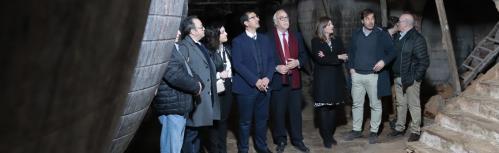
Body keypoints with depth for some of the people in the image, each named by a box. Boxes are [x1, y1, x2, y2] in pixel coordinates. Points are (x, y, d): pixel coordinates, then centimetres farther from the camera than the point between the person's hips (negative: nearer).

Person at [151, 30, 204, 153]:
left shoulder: (178, 49, 15)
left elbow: (187, 70, 18)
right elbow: (175, 76, -24)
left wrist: (197, 82, -2)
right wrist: (196, 87, -10)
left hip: (180, 106, 10)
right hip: (172, 106, -10)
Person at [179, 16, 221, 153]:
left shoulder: (200, 46, 16)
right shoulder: (184, 46, -15)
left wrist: (217, 74, 12)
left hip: (207, 97, 9)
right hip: (196, 97, -9)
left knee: (198, 132, 19)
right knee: (191, 134, -1)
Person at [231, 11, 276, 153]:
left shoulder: (265, 39, 12)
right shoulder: (238, 41, -3)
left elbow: (271, 60, 9)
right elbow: (237, 64, -11)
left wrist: (267, 78, -8)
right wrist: (255, 81, -16)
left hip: (264, 86, 4)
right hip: (246, 87, -4)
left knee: (262, 119, 11)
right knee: (245, 121, 4)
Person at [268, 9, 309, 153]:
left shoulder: (296, 36, 11)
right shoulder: (268, 37, -4)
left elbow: (303, 55, 11)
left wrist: (298, 62, -9)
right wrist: (276, 68, -18)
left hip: (294, 80, 4)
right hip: (277, 80, -3)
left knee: (296, 111, 9)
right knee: (278, 112, 6)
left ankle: (297, 140, 21)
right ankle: (280, 140, 21)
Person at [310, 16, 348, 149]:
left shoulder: (337, 41, 13)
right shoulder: (316, 41, -1)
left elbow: (343, 57, 1)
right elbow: (320, 59, -14)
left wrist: (327, 57, -11)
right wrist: (337, 57, -8)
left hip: (336, 79, 4)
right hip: (322, 79, -4)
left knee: (333, 107, 4)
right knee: (324, 108, -4)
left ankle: (331, 135, 13)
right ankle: (326, 138, 2)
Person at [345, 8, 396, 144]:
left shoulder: (381, 34, -4)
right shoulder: (355, 34, 8)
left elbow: (391, 52, -1)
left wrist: (383, 61, -18)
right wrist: (351, 67, 7)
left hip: (374, 75, -4)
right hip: (357, 75, 4)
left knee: (375, 105, 4)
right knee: (356, 104, 10)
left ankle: (374, 132, 15)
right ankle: (357, 130, 23)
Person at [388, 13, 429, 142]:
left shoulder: (417, 39, -14)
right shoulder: (398, 37, 9)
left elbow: (424, 61, -14)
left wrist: (416, 77, -16)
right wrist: (394, 73, 11)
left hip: (411, 79, -7)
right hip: (398, 78, 8)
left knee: (413, 105, 2)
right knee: (400, 104, 16)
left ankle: (415, 131, 11)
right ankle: (399, 128, 27)